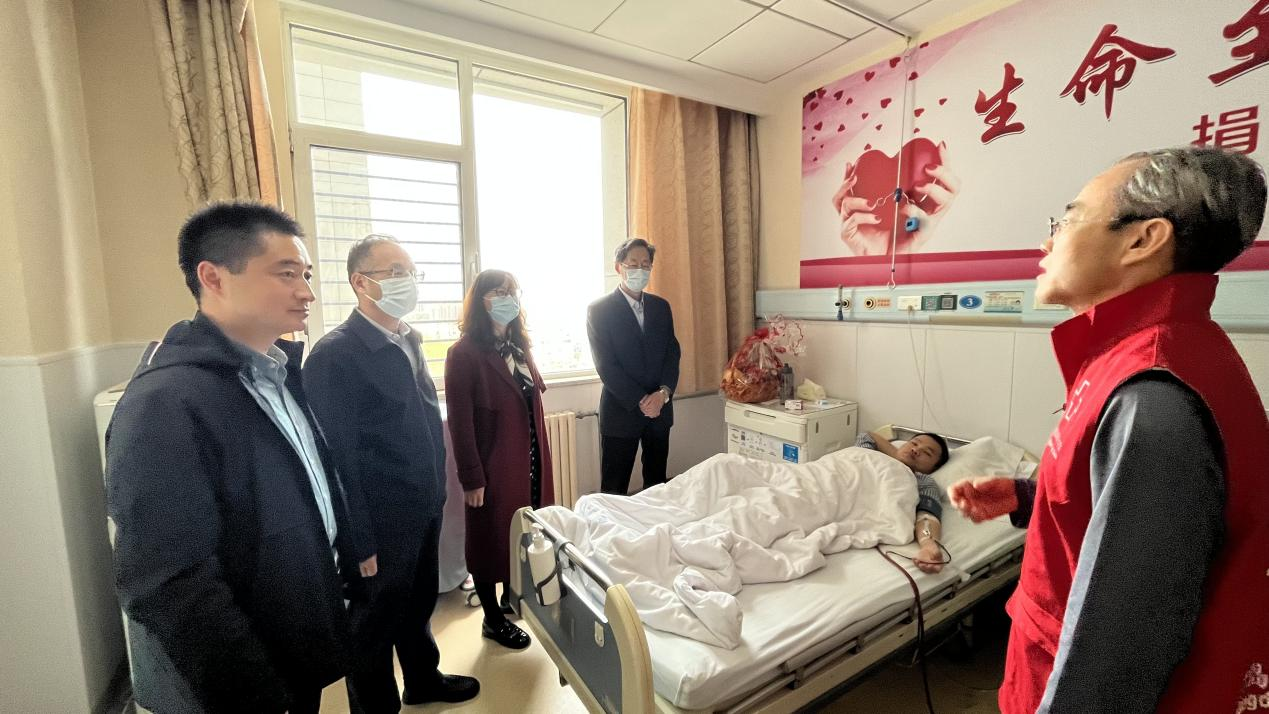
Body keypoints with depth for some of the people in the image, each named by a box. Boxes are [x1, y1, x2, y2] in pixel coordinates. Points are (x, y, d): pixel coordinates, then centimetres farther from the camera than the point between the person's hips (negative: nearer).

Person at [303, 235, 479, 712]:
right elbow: (338, 456, -19)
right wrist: (359, 541, -16)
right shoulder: (334, 355, -20)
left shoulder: (409, 340, 5)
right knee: (375, 623, 16)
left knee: (419, 602, 26)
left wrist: (436, 490, 13)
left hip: (425, 508, 7)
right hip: (382, 521, -7)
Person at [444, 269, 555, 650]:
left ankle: (512, 596, 42)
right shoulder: (465, 353, -15)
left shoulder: (520, 346, 8)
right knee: (491, 536, 10)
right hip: (493, 465, -7)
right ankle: (493, 618, 30)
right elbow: (460, 423, -16)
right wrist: (472, 478, -15)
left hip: (530, 461, 7)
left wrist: (541, 458, 12)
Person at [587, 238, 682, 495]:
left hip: (660, 409, 5)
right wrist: (640, 401, -15)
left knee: (657, 486, 14)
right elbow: (605, 364, -12)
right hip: (621, 411, -4)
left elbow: (673, 353, 5)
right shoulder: (599, 309, -7)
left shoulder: (661, 306, 8)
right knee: (614, 491, 5)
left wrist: (664, 392, -11)